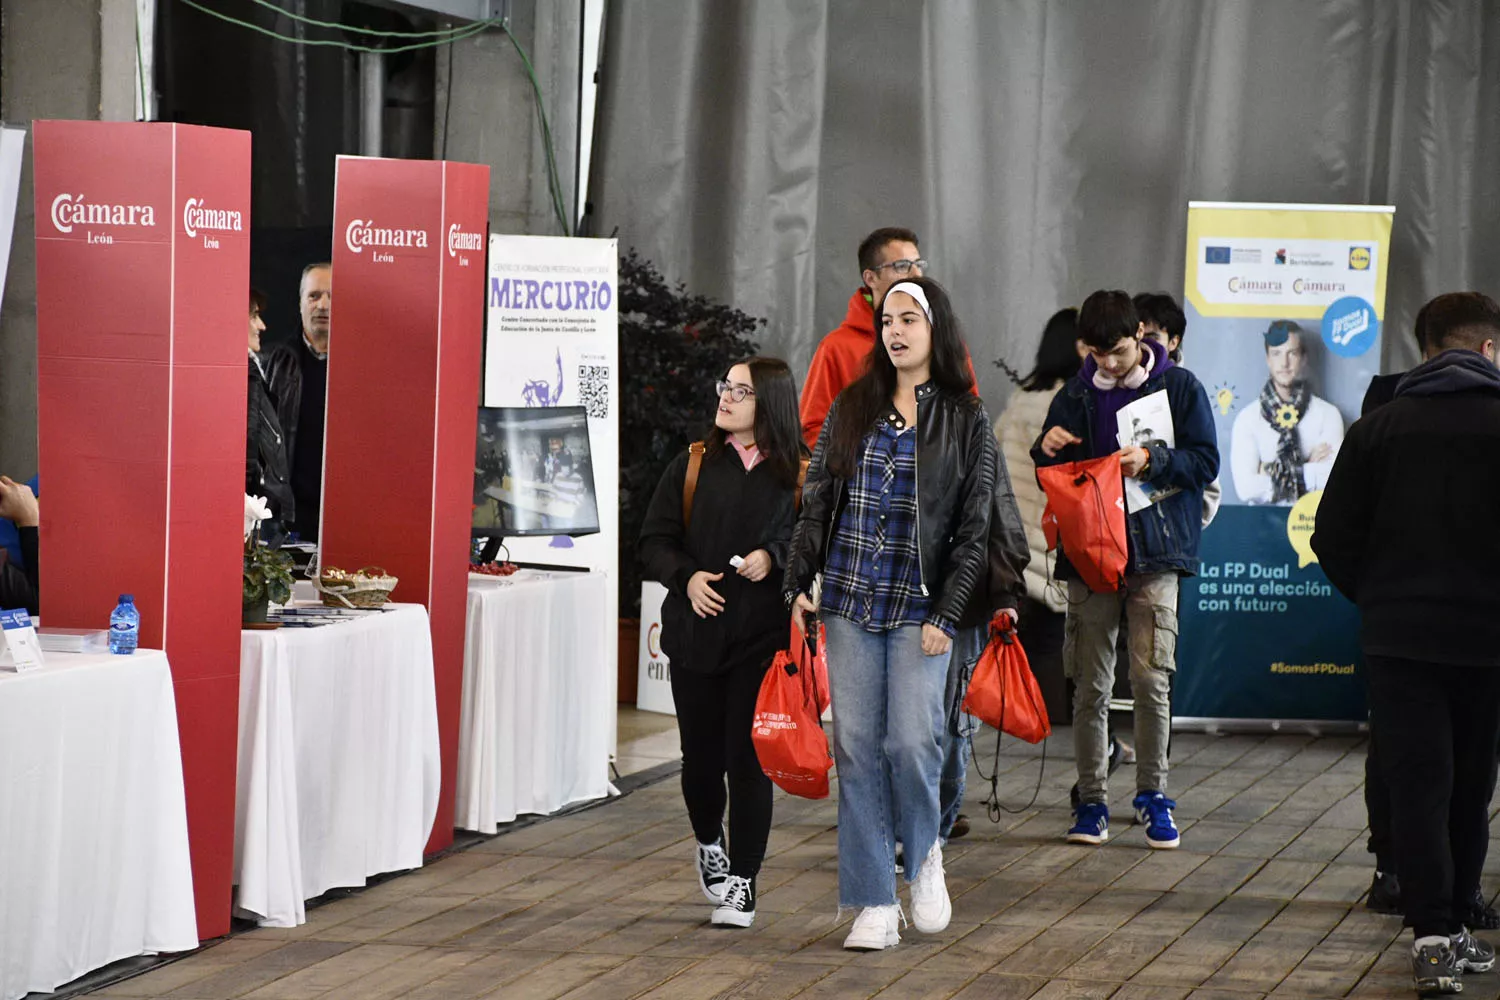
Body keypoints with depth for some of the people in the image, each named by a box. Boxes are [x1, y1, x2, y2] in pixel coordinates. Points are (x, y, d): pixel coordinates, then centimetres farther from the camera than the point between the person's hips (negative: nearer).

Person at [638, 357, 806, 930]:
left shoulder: (798, 474, 1)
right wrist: (686, 577, -12)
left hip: (762, 639, -2)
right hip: (696, 631, 2)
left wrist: (774, 556, -13)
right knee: (701, 756, 9)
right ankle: (710, 844, 38)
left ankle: (742, 883, 3)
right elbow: (654, 542, 6)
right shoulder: (694, 466, 7)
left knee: (748, 759, -5)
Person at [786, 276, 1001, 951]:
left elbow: (975, 528, -1)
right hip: (850, 601, 3)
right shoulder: (850, 410, 10)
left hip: (921, 606, -3)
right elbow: (815, 502, 12)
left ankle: (923, 855, 17)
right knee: (857, 747, -1)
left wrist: (947, 615, -8)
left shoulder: (966, 421, 2)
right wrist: (798, 582, 1)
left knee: (912, 741, -14)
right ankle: (876, 906, 4)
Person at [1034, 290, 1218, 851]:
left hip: (1155, 554, -2)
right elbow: (1051, 480, 16)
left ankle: (1152, 795, 5)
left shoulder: (1179, 388, 3)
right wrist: (1048, 450, -7)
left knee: (1151, 679, -7)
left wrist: (1152, 462, -17)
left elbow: (1205, 462, -1)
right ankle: (1091, 799, 9)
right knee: (1090, 684, 2)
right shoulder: (1076, 395, 11)